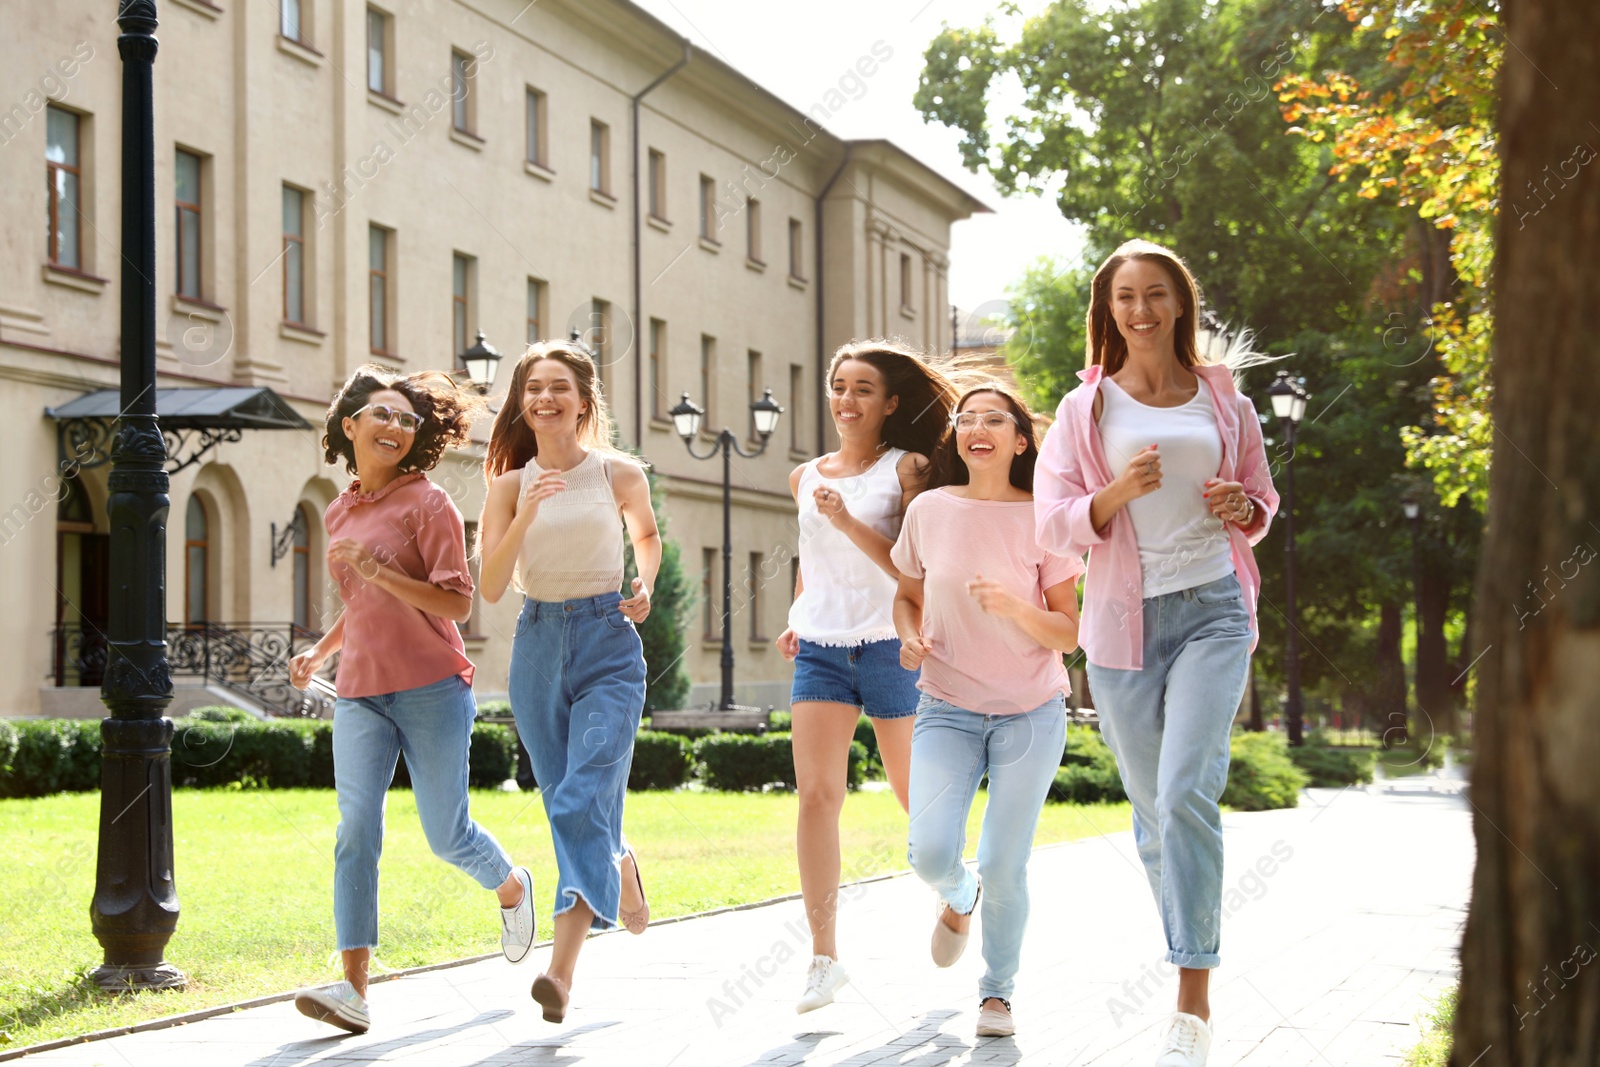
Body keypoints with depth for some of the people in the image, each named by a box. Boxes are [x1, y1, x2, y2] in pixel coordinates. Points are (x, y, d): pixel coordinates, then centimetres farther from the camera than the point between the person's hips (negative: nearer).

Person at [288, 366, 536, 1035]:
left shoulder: (427, 504, -5)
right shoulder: (340, 514, 14)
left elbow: (456, 604, -12)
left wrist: (379, 571, -21)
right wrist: (319, 652, 13)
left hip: (430, 689, -5)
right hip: (359, 692, 5)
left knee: (447, 836, 3)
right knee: (356, 833, -9)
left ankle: (512, 887, 37)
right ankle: (353, 987, -14)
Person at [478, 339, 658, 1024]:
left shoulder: (620, 474, 1)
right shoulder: (509, 485, 3)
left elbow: (646, 534, 23)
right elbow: (491, 587, -7)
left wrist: (645, 586, 3)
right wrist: (527, 514, -19)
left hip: (608, 644, -3)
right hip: (538, 647, 3)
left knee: (581, 804, -17)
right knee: (567, 811, 9)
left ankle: (562, 970, -9)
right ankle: (621, 870, 35)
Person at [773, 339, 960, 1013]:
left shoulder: (907, 469, -3)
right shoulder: (808, 478, 11)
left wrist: (848, 521, -20)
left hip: (890, 646, -3)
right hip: (820, 649, 3)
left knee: (915, 796, 9)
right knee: (815, 793, -12)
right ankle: (824, 954, -11)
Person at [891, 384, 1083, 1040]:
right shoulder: (929, 511, -1)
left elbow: (1069, 635, -6)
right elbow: (907, 595, 15)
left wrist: (1014, 606, -24)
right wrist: (910, 637, -7)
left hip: (1030, 713, -1)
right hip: (948, 708, 1)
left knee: (1003, 867, -1)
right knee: (930, 852, -15)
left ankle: (998, 990, 24)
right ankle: (959, 899, 23)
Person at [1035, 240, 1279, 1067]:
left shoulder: (1224, 402, 10)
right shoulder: (1085, 408, 7)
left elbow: (1262, 503, 21)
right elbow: (1053, 525, 1)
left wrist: (1243, 508, -3)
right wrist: (1121, 489, -17)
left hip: (1213, 610, -1)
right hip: (1123, 620, 2)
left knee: (1186, 792, -18)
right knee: (1152, 805, 7)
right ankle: (1190, 950, 31)